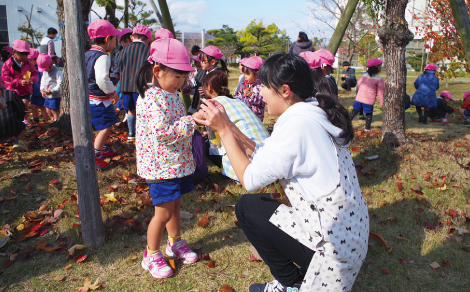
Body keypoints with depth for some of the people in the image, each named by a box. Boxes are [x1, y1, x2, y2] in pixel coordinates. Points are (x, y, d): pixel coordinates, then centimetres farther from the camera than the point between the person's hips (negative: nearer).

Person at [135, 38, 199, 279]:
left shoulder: (171, 95, 10)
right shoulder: (153, 98, -21)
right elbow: (162, 132, -30)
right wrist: (191, 122, -24)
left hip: (177, 162, 9)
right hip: (161, 166, -9)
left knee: (174, 206, 22)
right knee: (164, 212, 1)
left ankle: (175, 243, 41)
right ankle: (151, 256, 20)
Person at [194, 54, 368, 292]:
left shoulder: (296, 125, -23)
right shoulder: (312, 115, 5)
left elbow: (250, 179, -18)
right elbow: (261, 154, 7)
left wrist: (223, 130, -11)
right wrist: (225, 124, 4)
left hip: (334, 245, -9)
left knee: (247, 207, 2)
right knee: (262, 204, 20)